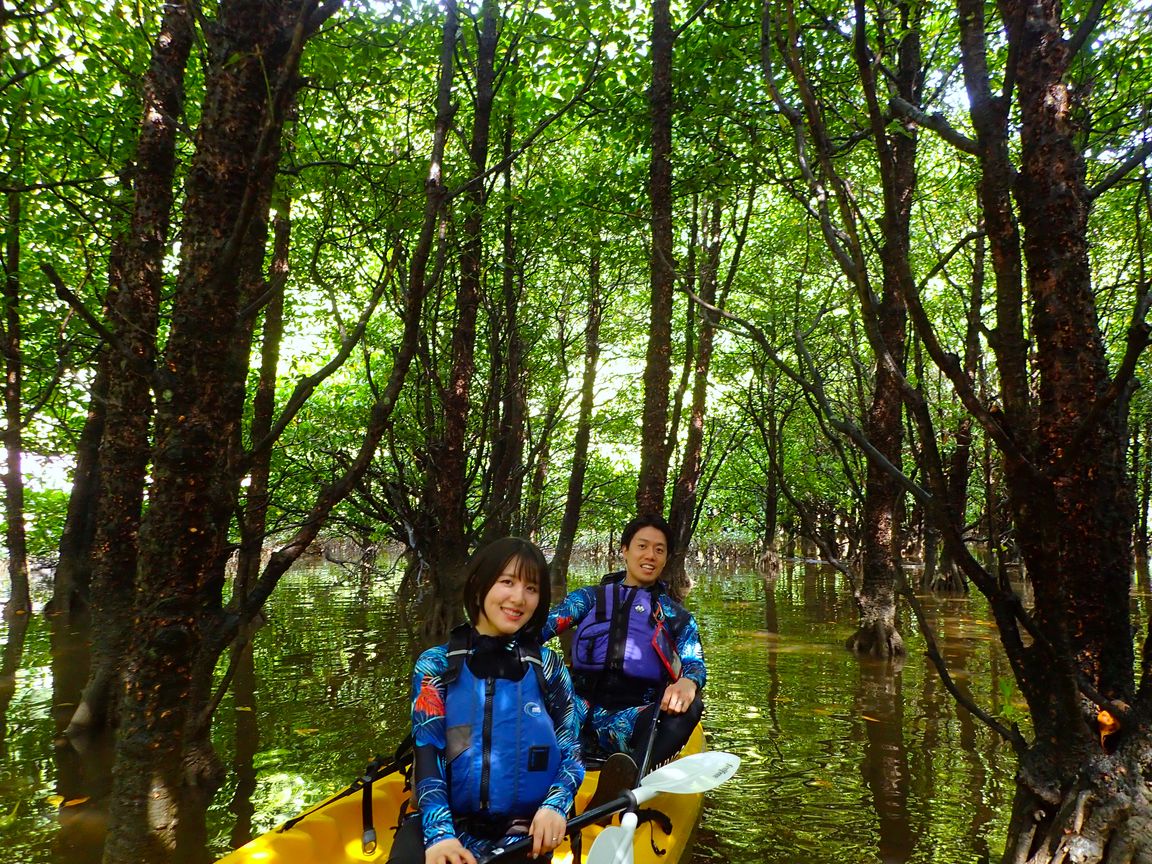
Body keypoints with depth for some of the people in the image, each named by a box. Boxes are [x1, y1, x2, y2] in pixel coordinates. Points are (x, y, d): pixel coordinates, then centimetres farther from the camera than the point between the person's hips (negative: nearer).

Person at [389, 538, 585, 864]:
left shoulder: (549, 667, 6)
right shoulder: (436, 665, 3)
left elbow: (571, 754, 6)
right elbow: (426, 752, -6)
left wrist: (554, 806, -14)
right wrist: (439, 832, -21)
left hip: (524, 835, 1)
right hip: (449, 823, -1)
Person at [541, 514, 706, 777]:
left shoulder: (677, 617, 17)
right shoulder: (591, 598, 15)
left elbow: (695, 664, 2)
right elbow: (542, 626, 0)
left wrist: (688, 682, -24)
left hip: (634, 723, 0)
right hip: (584, 713, 0)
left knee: (690, 705, -30)